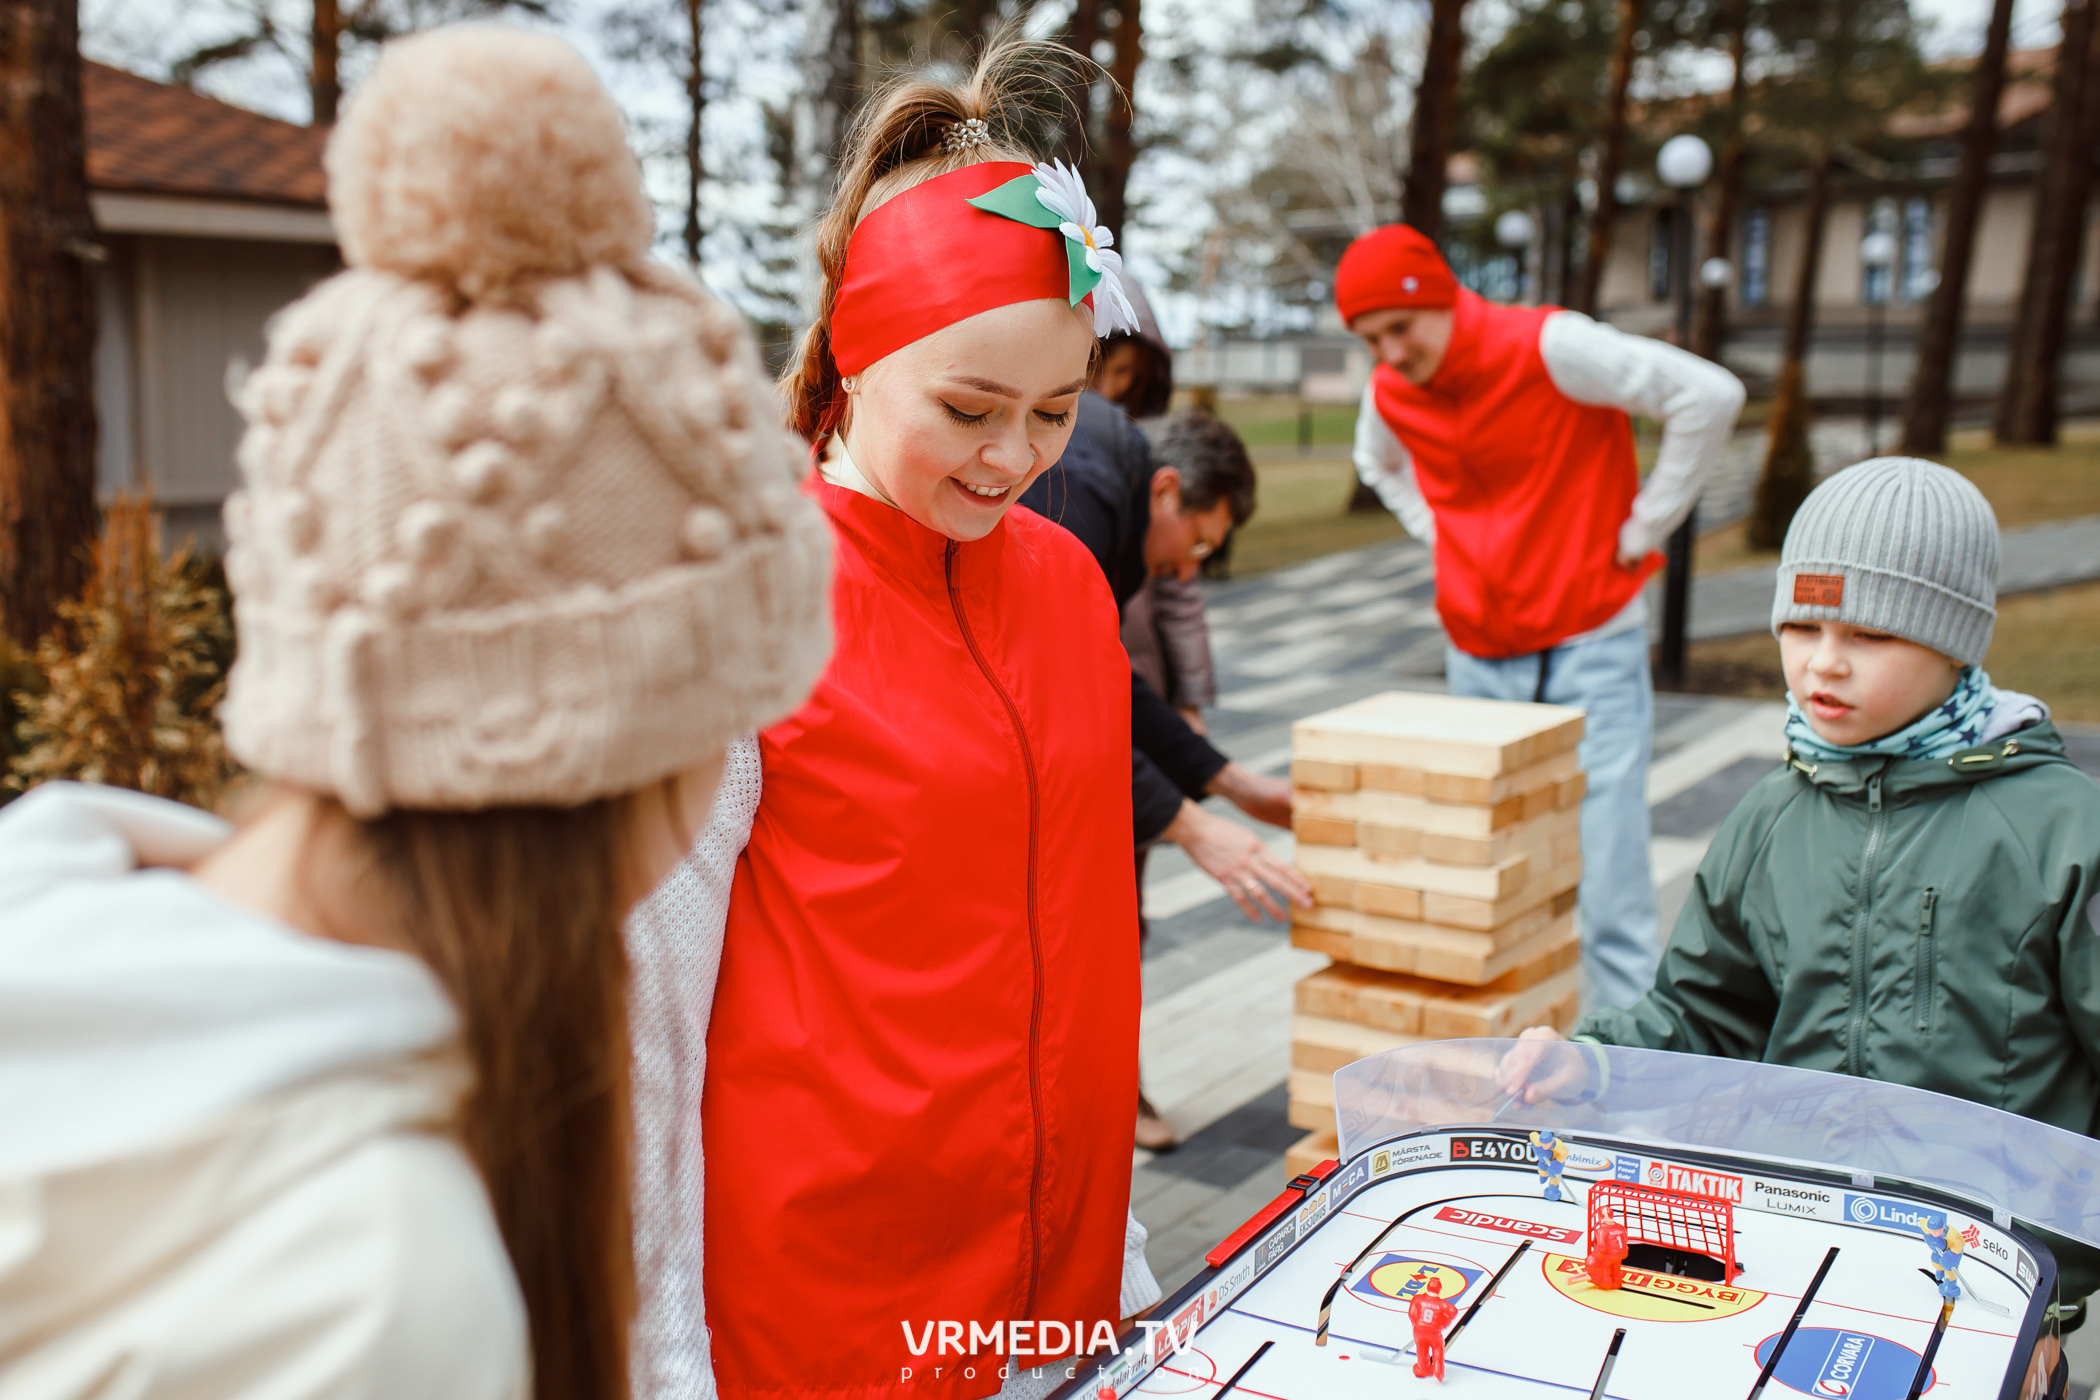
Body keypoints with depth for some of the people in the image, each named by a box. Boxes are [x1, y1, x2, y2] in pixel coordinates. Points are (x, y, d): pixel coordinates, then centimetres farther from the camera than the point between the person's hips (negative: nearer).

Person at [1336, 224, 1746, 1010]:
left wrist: (1642, 529, -11)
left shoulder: (1547, 348, -15)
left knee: (1604, 880, -5)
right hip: (1478, 662, 5)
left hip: (1589, 644, -5)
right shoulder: (1390, 394, 3)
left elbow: (1709, 395, -16)